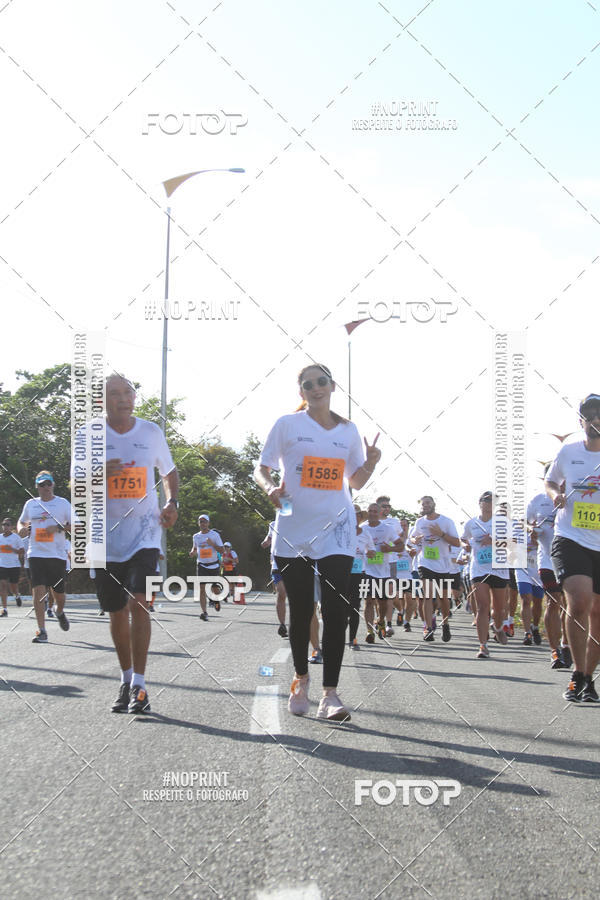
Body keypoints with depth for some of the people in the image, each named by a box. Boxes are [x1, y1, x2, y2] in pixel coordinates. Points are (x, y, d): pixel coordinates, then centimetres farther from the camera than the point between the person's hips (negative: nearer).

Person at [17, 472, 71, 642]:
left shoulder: (63, 503, 2)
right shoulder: (30, 504, 11)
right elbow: (21, 522, 26)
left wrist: (59, 528, -16)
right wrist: (21, 529, 3)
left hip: (58, 555, -1)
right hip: (36, 554, 1)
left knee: (58, 592, 8)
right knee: (39, 590, -13)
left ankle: (59, 611, 45)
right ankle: (41, 631, -12)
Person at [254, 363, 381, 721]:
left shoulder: (349, 430, 11)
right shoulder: (287, 425, 4)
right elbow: (261, 469, 7)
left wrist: (370, 464, -3)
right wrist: (270, 487, -15)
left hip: (336, 531, 1)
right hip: (294, 530, -1)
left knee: (337, 611, -10)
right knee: (301, 610, 5)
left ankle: (330, 695, -9)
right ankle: (301, 678, 27)